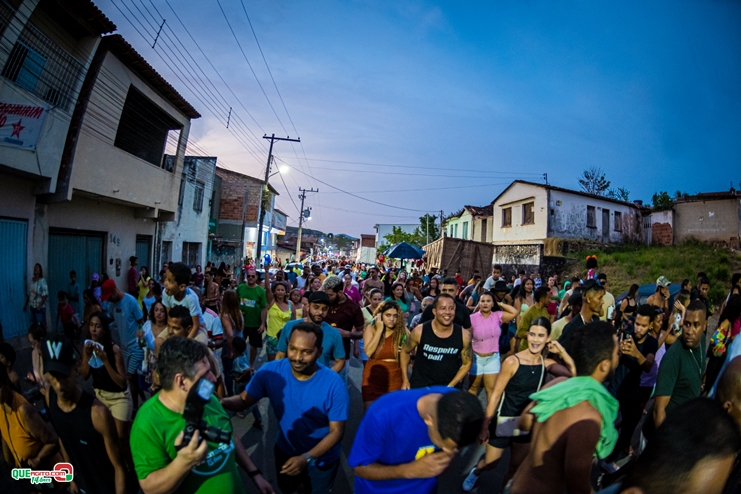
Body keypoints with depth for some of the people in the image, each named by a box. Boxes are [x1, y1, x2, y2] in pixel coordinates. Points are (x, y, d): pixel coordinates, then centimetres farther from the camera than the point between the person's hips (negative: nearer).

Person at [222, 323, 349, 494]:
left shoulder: (334, 385, -31)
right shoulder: (270, 371, -24)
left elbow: (337, 431, -22)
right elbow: (244, 400, -15)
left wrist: (306, 458, -31)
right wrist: (219, 402, -35)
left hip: (321, 459, -3)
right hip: (286, 452, 3)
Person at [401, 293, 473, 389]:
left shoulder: (464, 336, -13)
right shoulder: (419, 331, -16)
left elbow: (467, 363, 0)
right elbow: (405, 351, 1)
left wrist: (450, 386, -7)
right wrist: (405, 380, -1)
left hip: (448, 388, 1)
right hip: (419, 386, -1)